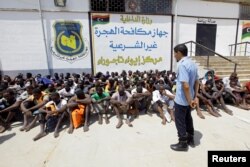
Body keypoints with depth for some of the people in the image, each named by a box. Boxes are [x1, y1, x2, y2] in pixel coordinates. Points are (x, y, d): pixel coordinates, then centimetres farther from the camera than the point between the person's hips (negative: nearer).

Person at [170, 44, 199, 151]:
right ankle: (190, 139, 39)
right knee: (188, 118, 23)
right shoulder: (192, 64, 6)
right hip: (189, 99, 9)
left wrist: (189, 101, -20)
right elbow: (197, 82, 10)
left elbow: (185, 86, -30)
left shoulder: (182, 65, -24)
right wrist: (195, 97, 11)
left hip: (181, 100, -9)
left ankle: (183, 144, 24)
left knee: (180, 121, 8)